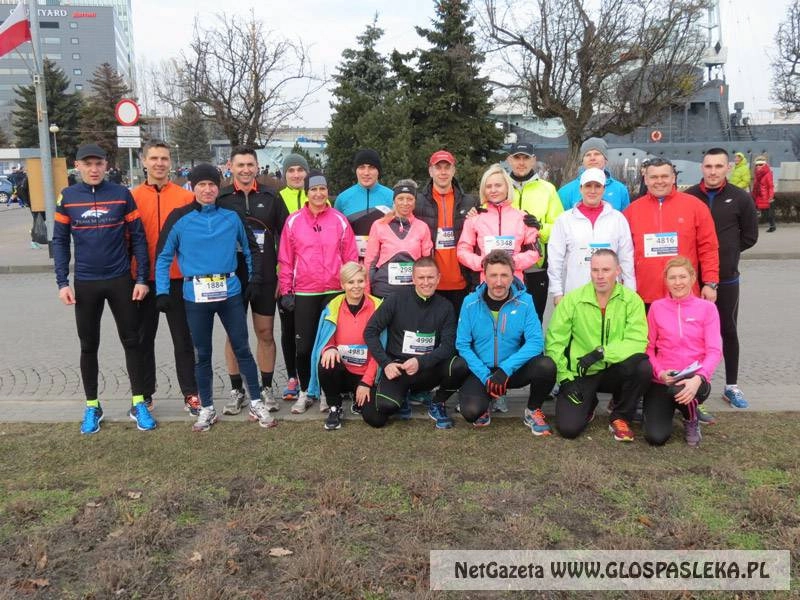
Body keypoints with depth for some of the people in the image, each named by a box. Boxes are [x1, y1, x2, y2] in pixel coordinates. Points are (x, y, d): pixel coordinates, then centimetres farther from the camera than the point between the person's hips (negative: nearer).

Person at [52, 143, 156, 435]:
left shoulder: (122, 194, -3)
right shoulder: (67, 197, 0)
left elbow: (138, 238, -1)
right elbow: (60, 241, 3)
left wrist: (142, 278, -6)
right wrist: (62, 283, -4)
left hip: (121, 281, -1)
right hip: (85, 284, 1)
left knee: (132, 342, 6)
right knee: (88, 346, 10)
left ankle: (138, 403, 17)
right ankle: (92, 407, 23)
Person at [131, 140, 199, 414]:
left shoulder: (186, 197, -1)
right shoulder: (132, 197, 1)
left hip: (178, 278, -1)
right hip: (144, 279, 1)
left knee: (183, 339, 8)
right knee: (144, 339, 12)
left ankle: (190, 393, 19)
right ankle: (144, 394, 25)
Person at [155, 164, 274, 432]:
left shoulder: (232, 216, 2)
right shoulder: (179, 218, -3)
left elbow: (250, 248, 13)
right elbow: (163, 257, 2)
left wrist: (255, 279, 8)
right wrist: (162, 291, -4)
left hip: (230, 292, 1)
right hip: (195, 295, -1)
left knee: (242, 348, 6)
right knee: (202, 354, 9)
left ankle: (257, 404, 18)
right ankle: (207, 409, 23)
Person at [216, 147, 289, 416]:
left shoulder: (271, 198, 4)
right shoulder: (220, 199, 2)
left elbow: (285, 237, 7)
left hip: (265, 279, 0)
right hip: (231, 278, 0)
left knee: (265, 334, 6)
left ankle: (266, 389, 18)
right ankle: (236, 391, 18)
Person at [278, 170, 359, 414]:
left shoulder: (340, 220, 2)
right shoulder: (293, 221, 2)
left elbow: (351, 257, 4)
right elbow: (285, 259, 3)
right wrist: (286, 291, 0)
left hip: (334, 292, 0)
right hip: (303, 293, 0)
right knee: (304, 346, 5)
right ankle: (305, 392, 21)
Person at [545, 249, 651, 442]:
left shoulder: (631, 300, -8)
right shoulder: (572, 299, -8)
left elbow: (637, 342, -18)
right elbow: (555, 342, -6)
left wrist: (602, 352, -30)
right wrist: (565, 378, -13)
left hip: (615, 371, 1)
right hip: (580, 374, 0)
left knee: (642, 366, -31)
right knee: (568, 428, -18)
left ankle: (620, 416, -2)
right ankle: (589, 404, 20)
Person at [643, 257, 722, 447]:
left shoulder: (707, 308, 1)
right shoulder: (657, 307, 4)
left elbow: (714, 350, -7)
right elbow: (648, 347, 6)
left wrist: (698, 378, -25)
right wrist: (659, 372, -14)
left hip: (694, 379, -1)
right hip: (662, 380, 1)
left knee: (679, 390, -39)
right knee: (656, 437, -17)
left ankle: (692, 420, -1)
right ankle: (668, 407, 20)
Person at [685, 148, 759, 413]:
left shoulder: (740, 198, -3)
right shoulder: (688, 197, -2)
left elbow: (750, 236, 4)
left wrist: (727, 252, -2)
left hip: (726, 278, 0)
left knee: (728, 331, 11)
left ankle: (731, 386, 23)